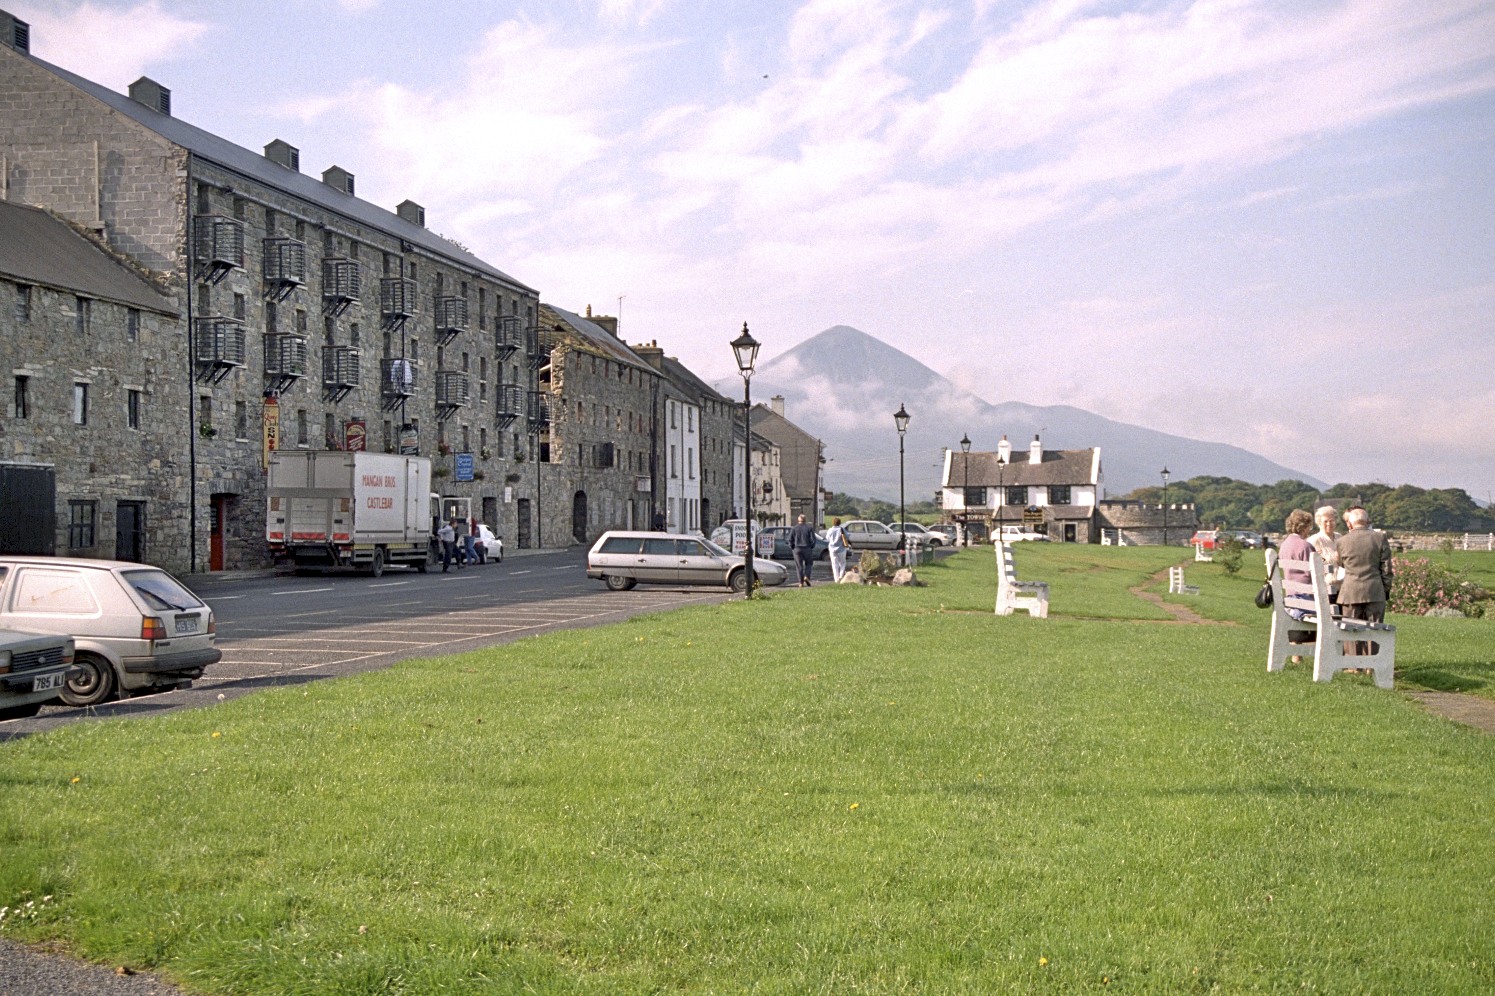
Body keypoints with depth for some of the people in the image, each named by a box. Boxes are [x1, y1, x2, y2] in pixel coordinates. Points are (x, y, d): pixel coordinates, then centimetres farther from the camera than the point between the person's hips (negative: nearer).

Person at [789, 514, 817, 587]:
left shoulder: (794, 528, 2)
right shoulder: (809, 527, 0)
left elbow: (790, 539, -2)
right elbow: (813, 539, -6)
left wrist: (792, 548, 11)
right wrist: (812, 547, 7)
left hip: (797, 549, 1)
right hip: (807, 549, -1)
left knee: (799, 566, 6)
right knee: (808, 564, 16)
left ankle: (801, 583, 0)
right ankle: (806, 577, -7)